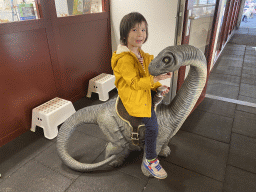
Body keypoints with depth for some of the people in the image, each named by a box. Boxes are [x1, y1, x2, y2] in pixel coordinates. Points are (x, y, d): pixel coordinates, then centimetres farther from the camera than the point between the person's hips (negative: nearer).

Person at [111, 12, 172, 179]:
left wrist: (159, 86, 3)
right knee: (152, 126, -14)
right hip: (134, 98, -10)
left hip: (145, 92, 10)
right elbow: (136, 83, -29)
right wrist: (156, 78, -38)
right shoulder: (124, 59, -25)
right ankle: (150, 161, 9)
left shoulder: (140, 54, 7)